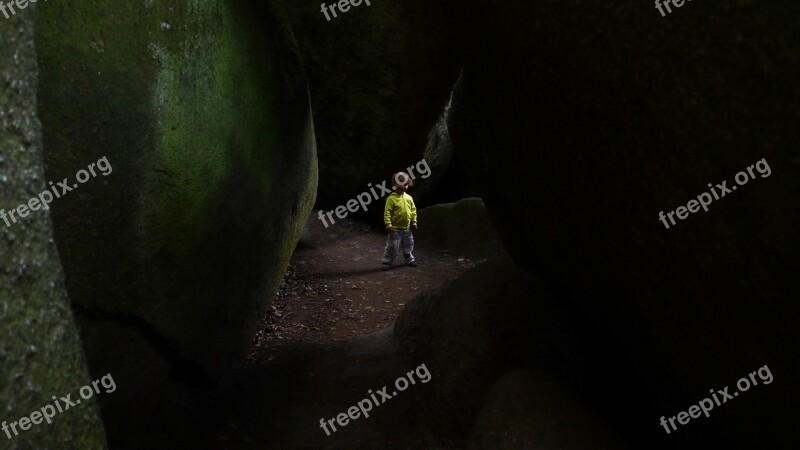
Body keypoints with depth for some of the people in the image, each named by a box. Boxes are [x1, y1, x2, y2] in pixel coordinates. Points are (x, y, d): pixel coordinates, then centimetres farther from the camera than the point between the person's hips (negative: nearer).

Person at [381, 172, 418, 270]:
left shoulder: (409, 198, 4)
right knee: (392, 247, -4)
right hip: (395, 228, -6)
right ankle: (386, 262, 7)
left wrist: (414, 222, 11)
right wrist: (388, 225, -20)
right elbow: (387, 212, -16)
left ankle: (409, 260, 36)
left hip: (407, 228, 6)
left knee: (408, 245, 19)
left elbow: (413, 210, 13)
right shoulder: (391, 198, -14)